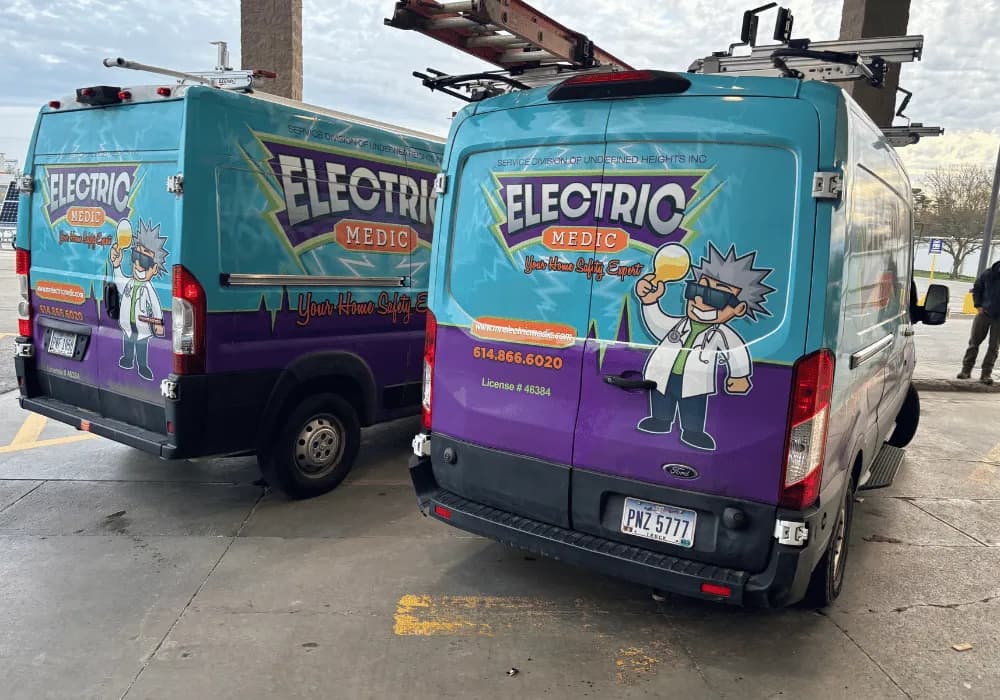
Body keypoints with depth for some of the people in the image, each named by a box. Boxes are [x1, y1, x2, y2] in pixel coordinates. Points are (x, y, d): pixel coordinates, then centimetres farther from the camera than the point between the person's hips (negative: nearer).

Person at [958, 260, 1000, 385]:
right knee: (974, 342, 5)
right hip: (984, 313, 1)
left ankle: (986, 374, 11)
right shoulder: (988, 274, -6)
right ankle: (966, 370, 14)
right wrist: (979, 306, -2)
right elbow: (976, 289, 8)